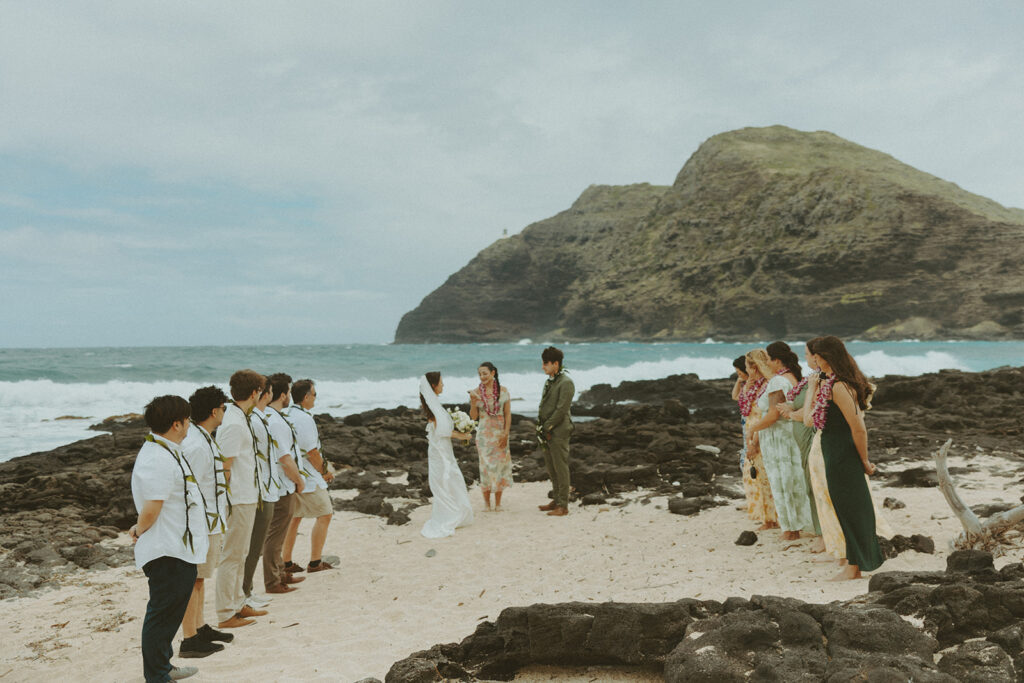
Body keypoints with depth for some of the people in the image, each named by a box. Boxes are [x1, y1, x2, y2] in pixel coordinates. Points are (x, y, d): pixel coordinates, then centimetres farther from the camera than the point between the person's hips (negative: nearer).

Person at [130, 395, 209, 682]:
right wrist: (140, 530, -7)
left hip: (181, 550, 11)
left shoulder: (169, 453, 12)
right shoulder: (158, 460, -24)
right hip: (167, 553, -11)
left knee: (173, 610, 21)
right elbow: (150, 509, -25)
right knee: (161, 613, 3)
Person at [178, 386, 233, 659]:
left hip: (210, 521, 10)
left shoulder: (202, 439, 11)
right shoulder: (197, 446, -22)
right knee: (194, 580, -1)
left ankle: (200, 627, 32)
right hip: (202, 524, -10)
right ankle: (189, 641, 8)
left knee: (200, 577, 19)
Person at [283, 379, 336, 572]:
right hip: (307, 477, -9)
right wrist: (325, 472, -4)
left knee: (294, 517, 15)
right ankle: (315, 562, 5)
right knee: (324, 515, 2)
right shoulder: (304, 418, -18)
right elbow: (312, 452, -18)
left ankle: (286, 562, 19)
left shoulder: (287, 416, 9)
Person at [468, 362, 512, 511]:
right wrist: (473, 402, -16)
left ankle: (498, 503, 15)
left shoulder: (503, 390, -2)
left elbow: (508, 414, 0)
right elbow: (474, 416, 1)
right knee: (486, 466, 1)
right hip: (484, 434, 0)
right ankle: (486, 502, 11)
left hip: (500, 434, 0)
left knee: (500, 465, 4)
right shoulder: (476, 392, -1)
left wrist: (505, 434, -7)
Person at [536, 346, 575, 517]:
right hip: (547, 432, 9)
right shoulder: (549, 381, 14)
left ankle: (563, 506, 3)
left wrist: (547, 427, -13)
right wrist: (541, 426, 6)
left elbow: (561, 410, -18)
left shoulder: (566, 383, -14)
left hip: (558, 432, -9)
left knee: (561, 468, -3)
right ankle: (557, 500, 25)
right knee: (551, 468, 14)